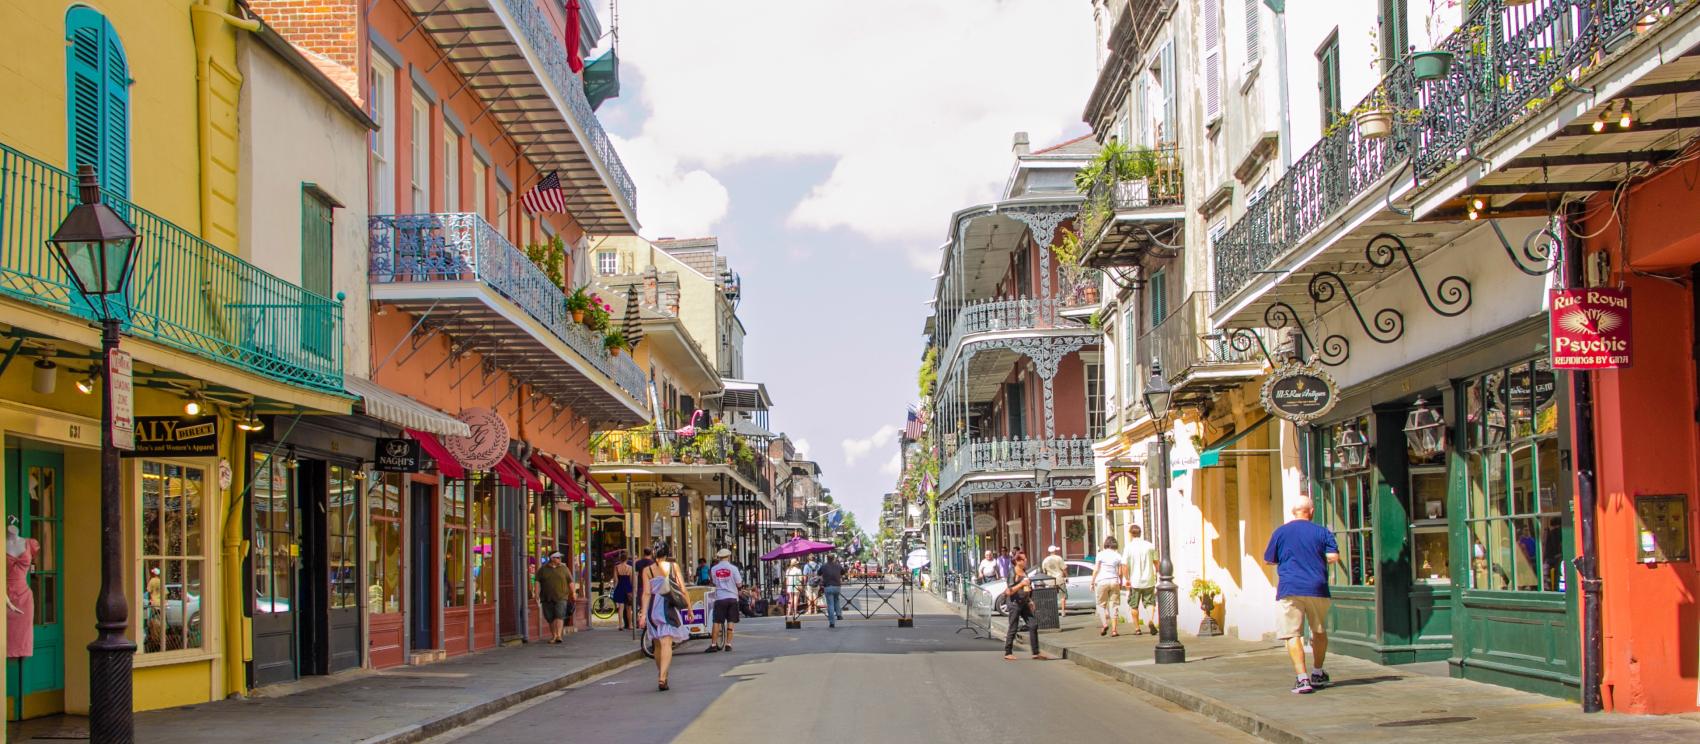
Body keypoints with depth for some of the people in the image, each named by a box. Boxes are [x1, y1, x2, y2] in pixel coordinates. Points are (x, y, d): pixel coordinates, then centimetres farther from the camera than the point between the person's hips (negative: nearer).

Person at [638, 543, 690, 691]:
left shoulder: (647, 570, 3)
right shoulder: (674, 566, 2)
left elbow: (646, 593, -5)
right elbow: (682, 590, 1)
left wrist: (643, 614, -7)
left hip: (653, 608, 2)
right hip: (669, 609, -2)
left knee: (658, 645, 16)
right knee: (667, 644, -9)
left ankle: (661, 676, 26)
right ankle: (662, 677, -25)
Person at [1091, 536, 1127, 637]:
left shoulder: (1101, 554, -2)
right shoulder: (1118, 556, 5)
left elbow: (1096, 570, -4)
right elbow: (1120, 573, 5)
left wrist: (1092, 582, 1)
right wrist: (1121, 583, 19)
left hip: (1102, 582, -2)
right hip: (1114, 582, 2)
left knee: (1101, 604, 9)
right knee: (1114, 606, 5)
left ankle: (1104, 624, -11)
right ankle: (1114, 629, -1)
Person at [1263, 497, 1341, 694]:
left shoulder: (1280, 532, 5)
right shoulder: (1322, 532, 5)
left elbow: (1269, 560, 10)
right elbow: (1334, 556, -4)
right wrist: (1317, 558, 16)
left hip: (1290, 589, -2)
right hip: (1317, 589, 2)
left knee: (1292, 634, -5)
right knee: (1319, 631, 22)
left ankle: (1302, 678, -18)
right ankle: (1317, 674, 31)